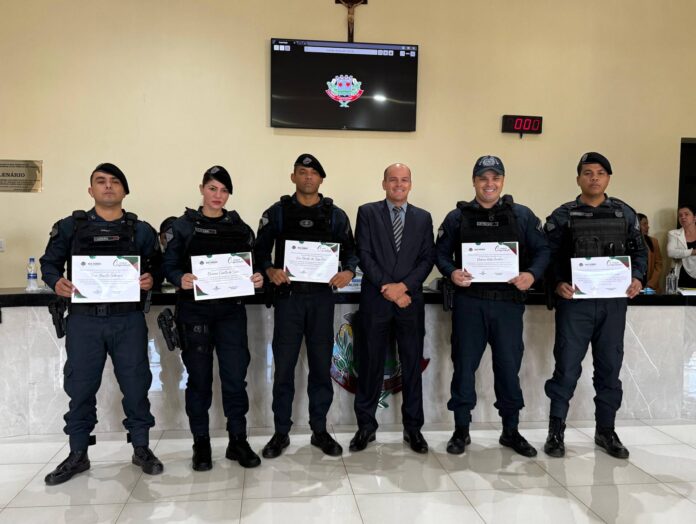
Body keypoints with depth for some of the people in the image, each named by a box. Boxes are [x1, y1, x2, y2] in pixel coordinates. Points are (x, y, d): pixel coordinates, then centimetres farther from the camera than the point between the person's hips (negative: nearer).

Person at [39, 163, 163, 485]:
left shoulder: (141, 230, 8)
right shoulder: (70, 226, 7)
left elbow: (158, 268, 9)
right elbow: (49, 262, 10)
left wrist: (151, 280, -12)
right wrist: (56, 282, -10)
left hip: (128, 320, 0)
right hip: (84, 320, 0)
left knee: (135, 385, 5)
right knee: (80, 388, 7)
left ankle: (141, 449, 22)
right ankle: (77, 455, 24)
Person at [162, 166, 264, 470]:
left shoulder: (240, 227, 10)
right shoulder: (184, 225, 3)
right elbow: (169, 265, -1)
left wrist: (257, 279, -11)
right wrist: (180, 279, -21)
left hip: (231, 311, 2)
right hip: (195, 311, -1)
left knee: (235, 376, 1)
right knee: (199, 378, 6)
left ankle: (238, 441, 15)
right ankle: (201, 444, 18)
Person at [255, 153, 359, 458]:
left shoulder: (335, 215, 9)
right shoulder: (277, 213, 6)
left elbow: (350, 250, 9)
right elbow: (261, 249, 4)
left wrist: (348, 271, -11)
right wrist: (269, 270, -16)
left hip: (322, 298, 1)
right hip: (288, 296, -1)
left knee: (321, 365, 8)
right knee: (283, 366, 2)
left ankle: (320, 431, 21)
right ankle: (281, 433, 15)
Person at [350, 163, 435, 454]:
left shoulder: (423, 217, 11)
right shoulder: (367, 212, 5)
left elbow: (427, 258, 5)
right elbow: (364, 254, -3)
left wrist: (403, 285, -10)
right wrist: (386, 286, -13)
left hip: (410, 299, 2)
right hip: (375, 299, -2)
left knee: (412, 365, 6)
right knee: (370, 364, 4)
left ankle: (413, 428, 18)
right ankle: (366, 425, 17)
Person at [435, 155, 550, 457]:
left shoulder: (522, 215, 7)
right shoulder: (457, 217, 6)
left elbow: (542, 250, 6)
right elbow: (441, 253, 7)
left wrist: (531, 275, -12)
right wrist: (451, 273, -13)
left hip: (508, 302, 1)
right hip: (468, 302, 0)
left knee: (509, 366, 8)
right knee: (464, 364, 5)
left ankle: (511, 431, 24)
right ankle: (461, 430, 19)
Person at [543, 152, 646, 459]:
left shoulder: (625, 214, 10)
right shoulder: (563, 216, 2)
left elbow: (639, 251, 14)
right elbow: (547, 256, -2)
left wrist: (636, 278, -4)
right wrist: (557, 284, -18)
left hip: (614, 302, 3)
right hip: (574, 302, -3)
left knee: (610, 367, 10)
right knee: (567, 367, 0)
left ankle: (606, 431, 25)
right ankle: (556, 431, 13)